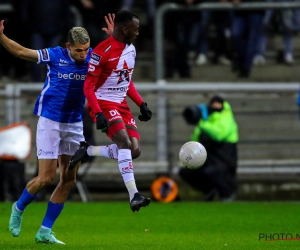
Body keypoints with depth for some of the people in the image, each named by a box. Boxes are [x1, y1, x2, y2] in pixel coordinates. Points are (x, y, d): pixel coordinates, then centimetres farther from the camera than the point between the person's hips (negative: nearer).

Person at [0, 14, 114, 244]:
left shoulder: (93, 57, -6)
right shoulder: (55, 56, -13)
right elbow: (20, 51, -5)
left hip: (74, 125, 4)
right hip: (50, 122, -4)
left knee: (68, 180, 1)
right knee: (46, 177, -8)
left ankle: (45, 231, 9)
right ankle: (19, 208, 20)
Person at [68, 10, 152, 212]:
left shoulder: (131, 49, 9)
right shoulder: (102, 51, -17)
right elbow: (88, 87, -16)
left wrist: (141, 104, 12)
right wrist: (99, 114, -26)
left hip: (122, 104, 8)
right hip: (103, 103, -8)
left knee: (134, 150, -2)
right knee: (124, 142, -25)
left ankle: (87, 151, 15)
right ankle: (134, 195, -28)